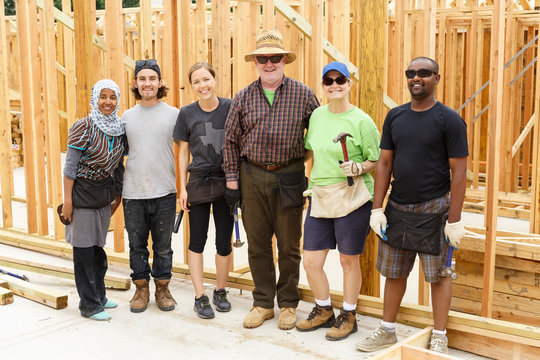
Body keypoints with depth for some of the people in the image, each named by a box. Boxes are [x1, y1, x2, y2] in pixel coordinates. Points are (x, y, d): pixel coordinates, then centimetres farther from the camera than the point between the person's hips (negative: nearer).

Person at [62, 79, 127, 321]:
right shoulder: (84, 128, -13)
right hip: (82, 192, -6)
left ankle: (99, 295, 28)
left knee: (98, 245, 15)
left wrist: (118, 195, 15)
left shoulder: (120, 130, 4)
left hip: (104, 194, 6)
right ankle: (89, 304, 8)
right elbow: (70, 166, -12)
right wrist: (67, 200, -15)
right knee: (84, 248, 0)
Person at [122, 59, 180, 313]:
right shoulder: (127, 116, 8)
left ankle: (162, 289, 23)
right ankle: (141, 289, 24)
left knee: (163, 245, 8)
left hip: (164, 193, -2)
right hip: (133, 193, 2)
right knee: (137, 245, 9)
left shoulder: (173, 114, 1)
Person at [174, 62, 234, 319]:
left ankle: (220, 291, 24)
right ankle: (200, 297, 12)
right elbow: (183, 152, 6)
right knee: (197, 240, 3)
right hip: (198, 182, 0)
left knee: (224, 242, 5)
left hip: (226, 182, 0)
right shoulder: (187, 113, 1)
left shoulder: (231, 107, 0)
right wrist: (183, 188, 2)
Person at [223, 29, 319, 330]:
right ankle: (263, 303, 22)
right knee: (257, 244, 8)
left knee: (289, 245, 7)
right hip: (252, 177, 2)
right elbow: (231, 140, 9)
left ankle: (288, 304, 22)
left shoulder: (303, 94, 0)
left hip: (289, 178, -1)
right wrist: (232, 180, 4)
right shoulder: (244, 97, 5)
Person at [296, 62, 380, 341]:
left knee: (349, 260, 7)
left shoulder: (361, 121, -7)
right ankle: (323, 311, 31)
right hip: (320, 197, 5)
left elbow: (377, 161, -5)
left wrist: (359, 168, -21)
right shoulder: (317, 115, 10)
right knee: (311, 261, 7)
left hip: (352, 198, -5)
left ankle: (349, 316, 26)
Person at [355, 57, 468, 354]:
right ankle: (387, 330, 28)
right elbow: (384, 164, 8)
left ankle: (439, 337, 19)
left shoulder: (449, 120, -8)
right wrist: (377, 208, 3)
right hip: (397, 207, 5)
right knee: (394, 272, 14)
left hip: (433, 210, -5)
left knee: (438, 275, 5)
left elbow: (459, 172, -10)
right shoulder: (395, 116, 6)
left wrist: (454, 219, -13)